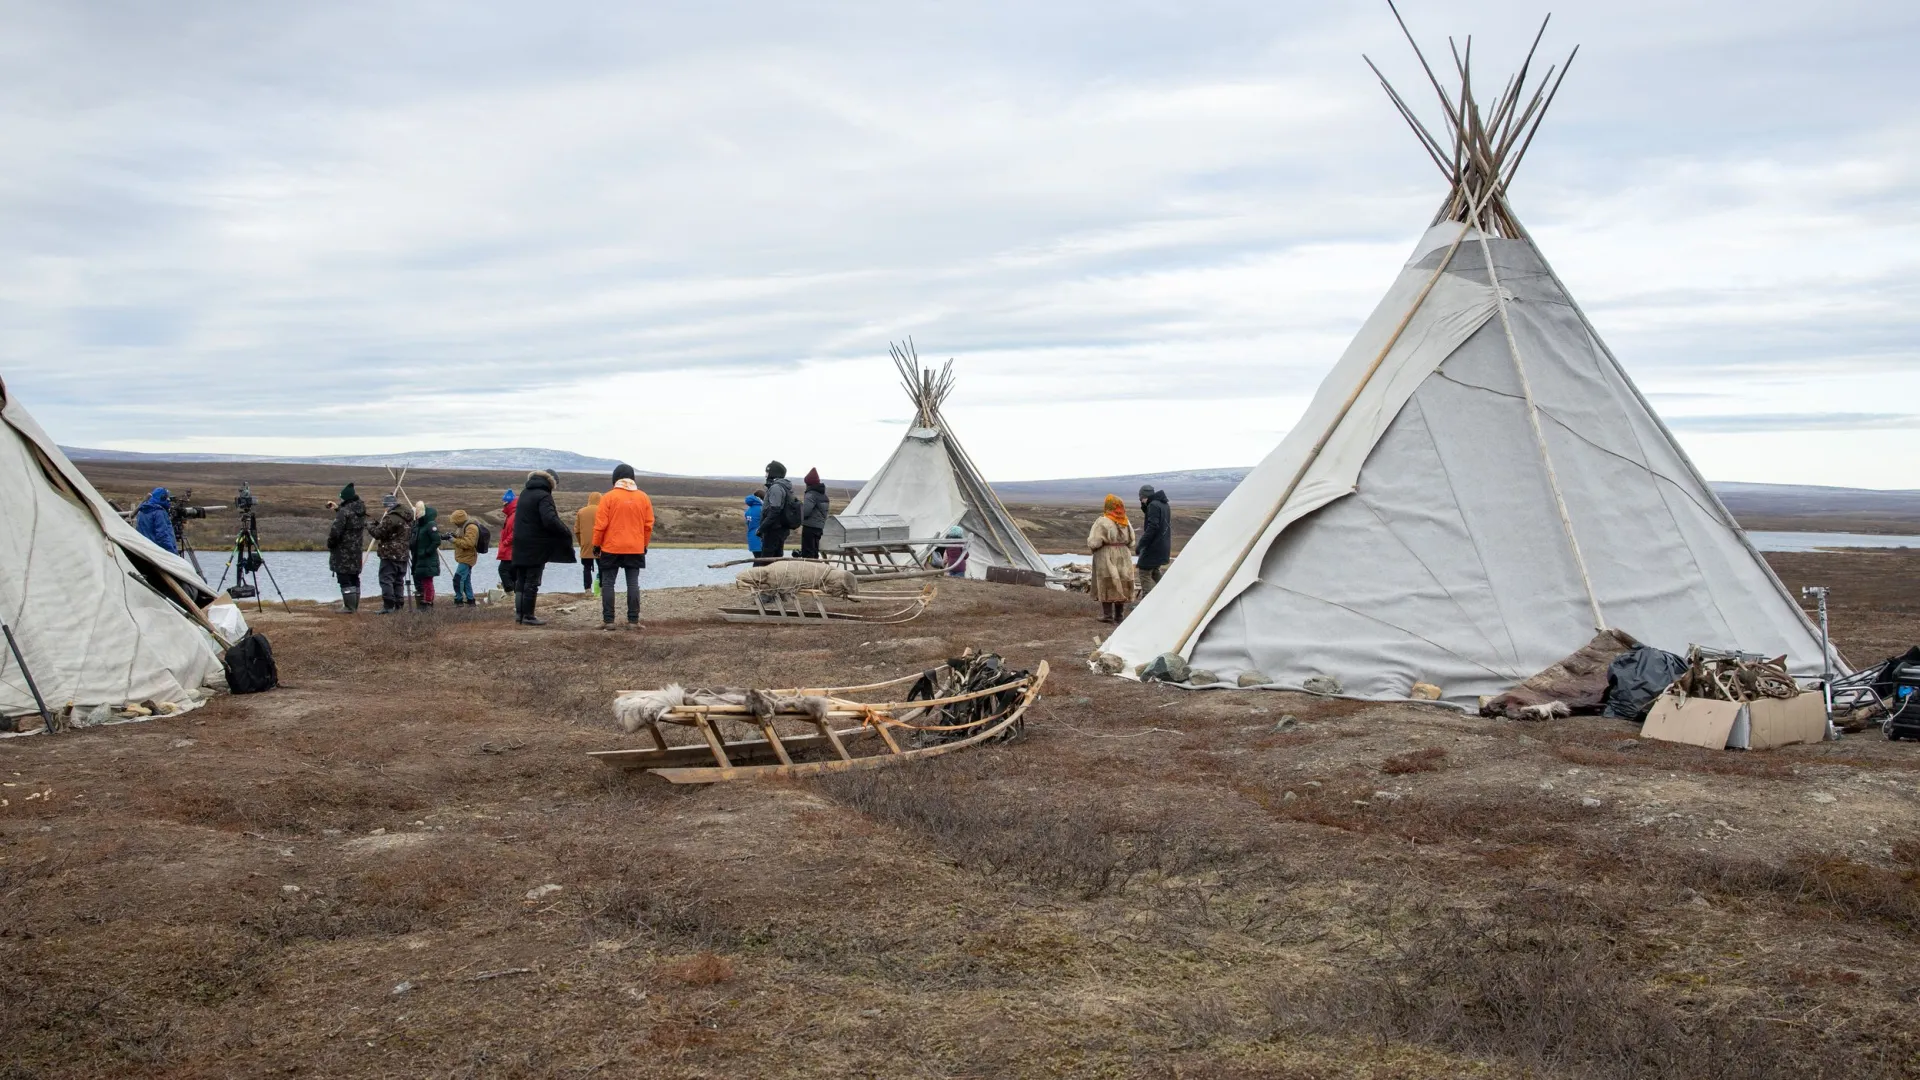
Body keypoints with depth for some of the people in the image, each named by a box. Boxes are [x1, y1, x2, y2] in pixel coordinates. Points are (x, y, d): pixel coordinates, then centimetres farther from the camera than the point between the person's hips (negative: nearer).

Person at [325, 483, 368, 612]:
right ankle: (355, 605, 19)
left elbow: (335, 531, -22)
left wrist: (330, 544, -2)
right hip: (357, 551, 8)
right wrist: (337, 511, 21)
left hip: (343, 551, -8)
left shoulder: (344, 512, -18)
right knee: (354, 578, 15)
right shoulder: (361, 512, 8)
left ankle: (349, 606, -6)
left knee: (344, 579, -4)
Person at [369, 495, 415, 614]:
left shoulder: (391, 518, -16)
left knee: (386, 580, -5)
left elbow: (379, 534, -14)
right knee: (399, 581, 14)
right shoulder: (408, 518, 12)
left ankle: (388, 606, -11)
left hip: (390, 555, -8)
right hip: (403, 555, 8)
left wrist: (373, 527, 8)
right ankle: (399, 606, 15)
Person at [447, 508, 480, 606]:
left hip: (467, 558, -11)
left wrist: (453, 540, -24)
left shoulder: (471, 528, -19)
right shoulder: (464, 527, 14)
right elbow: (461, 539, 23)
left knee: (458, 579, -14)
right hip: (464, 558, 11)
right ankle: (470, 600, 21)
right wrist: (453, 535, 3)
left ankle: (458, 600, -9)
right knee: (466, 580, 15)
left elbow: (467, 543, -27)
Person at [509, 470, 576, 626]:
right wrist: (567, 532, -16)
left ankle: (519, 613, 17)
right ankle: (528, 616, 1)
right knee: (532, 582, -2)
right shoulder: (543, 496, -15)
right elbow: (550, 520, -26)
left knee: (520, 580, 14)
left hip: (521, 545, 8)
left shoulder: (524, 493, 12)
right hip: (536, 547, -8)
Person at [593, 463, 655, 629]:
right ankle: (633, 620, 4)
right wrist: (644, 544, 17)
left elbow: (600, 524, -7)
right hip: (635, 549, 3)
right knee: (633, 583, 6)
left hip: (611, 548, -3)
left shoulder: (609, 497, -7)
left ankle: (608, 620, 1)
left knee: (608, 583, 4)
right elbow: (648, 524, 7)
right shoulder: (643, 497, 3)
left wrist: (596, 544, 4)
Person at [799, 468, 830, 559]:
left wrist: (800, 504, -4)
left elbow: (805, 512, -21)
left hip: (810, 527, -9)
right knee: (814, 552, 15)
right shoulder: (823, 495, 13)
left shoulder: (811, 495, -14)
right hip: (820, 527, 9)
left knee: (807, 553, -7)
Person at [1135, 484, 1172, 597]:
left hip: (1153, 546, -9)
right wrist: (1145, 507, 9)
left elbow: (1152, 527, -24)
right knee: (1155, 571, 24)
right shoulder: (1165, 505, 13)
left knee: (1144, 573, -2)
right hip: (1163, 546, 9)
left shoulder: (1153, 505, -16)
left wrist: (1141, 543, -22)